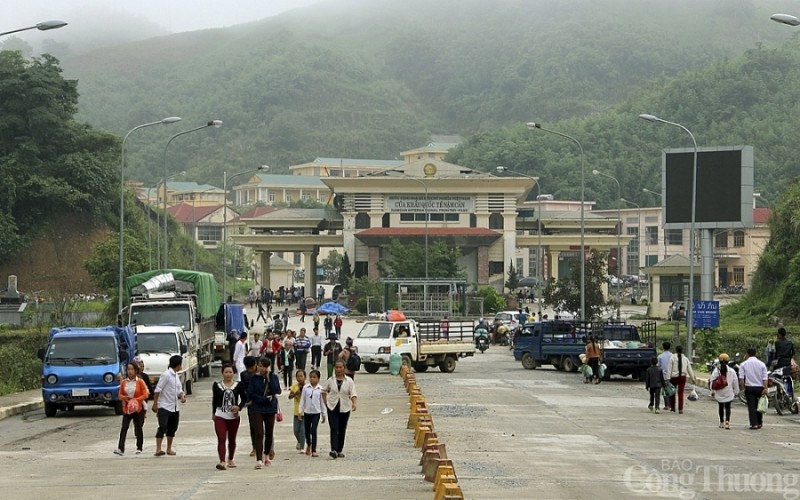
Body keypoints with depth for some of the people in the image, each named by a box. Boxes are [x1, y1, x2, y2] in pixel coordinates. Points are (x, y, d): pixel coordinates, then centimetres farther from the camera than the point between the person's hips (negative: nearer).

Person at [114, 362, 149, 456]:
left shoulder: (140, 382, -5)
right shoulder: (124, 382, 4)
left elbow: (145, 394, -6)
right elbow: (120, 395, 9)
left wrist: (136, 400, -20)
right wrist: (125, 398, -13)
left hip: (138, 409, -2)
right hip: (126, 409, 2)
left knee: (138, 428, 7)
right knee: (124, 428, -9)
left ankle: (139, 448, 19)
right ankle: (120, 449, -16)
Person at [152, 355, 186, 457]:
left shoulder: (176, 376, 13)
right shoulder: (166, 375, -13)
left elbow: (179, 390, 21)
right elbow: (158, 390, -14)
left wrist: (182, 396, -1)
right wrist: (155, 404, -16)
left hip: (175, 408, 8)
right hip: (164, 407, -8)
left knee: (172, 429, 13)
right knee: (163, 428, -16)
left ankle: (169, 448, 25)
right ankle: (158, 449, -19)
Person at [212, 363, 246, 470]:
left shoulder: (238, 385, -1)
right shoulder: (216, 385, 0)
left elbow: (244, 398, 6)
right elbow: (214, 400, 10)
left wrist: (239, 407, -11)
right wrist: (213, 413, 15)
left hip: (234, 416, 2)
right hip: (220, 416, -2)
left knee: (232, 439, 15)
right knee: (221, 439, -14)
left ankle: (230, 460, 33)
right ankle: (222, 462, -22)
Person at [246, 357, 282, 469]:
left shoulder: (273, 377, 0)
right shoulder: (254, 378, -1)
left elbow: (277, 391, -14)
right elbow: (251, 394, -5)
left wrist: (269, 378, -16)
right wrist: (265, 399, -12)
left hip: (271, 409, 2)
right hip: (257, 409, -2)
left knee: (269, 433, 11)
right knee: (259, 434, -11)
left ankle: (267, 456, 29)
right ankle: (259, 460, -17)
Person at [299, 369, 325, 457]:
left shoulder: (320, 389, -1)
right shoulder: (306, 387, 0)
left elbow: (322, 401, 6)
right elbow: (302, 400, 3)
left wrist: (323, 414, 9)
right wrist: (300, 411, -1)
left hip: (316, 412, -2)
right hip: (307, 412, 2)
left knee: (313, 430, -11)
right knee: (306, 430, 12)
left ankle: (314, 450, -8)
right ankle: (308, 445, 40)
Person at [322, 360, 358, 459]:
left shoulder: (349, 381, -2)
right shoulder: (330, 380, 1)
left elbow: (353, 394, -9)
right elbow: (324, 391, 16)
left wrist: (355, 403, -27)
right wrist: (325, 402, 5)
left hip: (344, 408, 1)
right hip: (332, 408, -1)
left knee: (342, 430, 9)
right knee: (334, 429, -14)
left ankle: (340, 451, 20)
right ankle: (334, 450, -23)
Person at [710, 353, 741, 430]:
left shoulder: (716, 370, -7)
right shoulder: (731, 371, -6)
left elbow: (712, 382, -4)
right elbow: (735, 383, 1)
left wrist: (712, 391, 9)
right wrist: (736, 392, 13)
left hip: (719, 393, 1)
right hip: (728, 393, -1)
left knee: (721, 407, 16)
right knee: (727, 407, 1)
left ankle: (722, 423, 23)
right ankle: (727, 421, -20)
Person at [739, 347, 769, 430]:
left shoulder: (743, 364, -1)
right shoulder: (761, 364, 1)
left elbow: (741, 378, -7)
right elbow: (765, 378, -5)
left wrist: (743, 387, 2)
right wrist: (765, 388, -6)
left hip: (749, 388, -2)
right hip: (760, 387, 2)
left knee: (751, 406, -1)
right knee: (759, 406, 14)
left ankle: (754, 424, -9)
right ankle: (759, 423, 20)